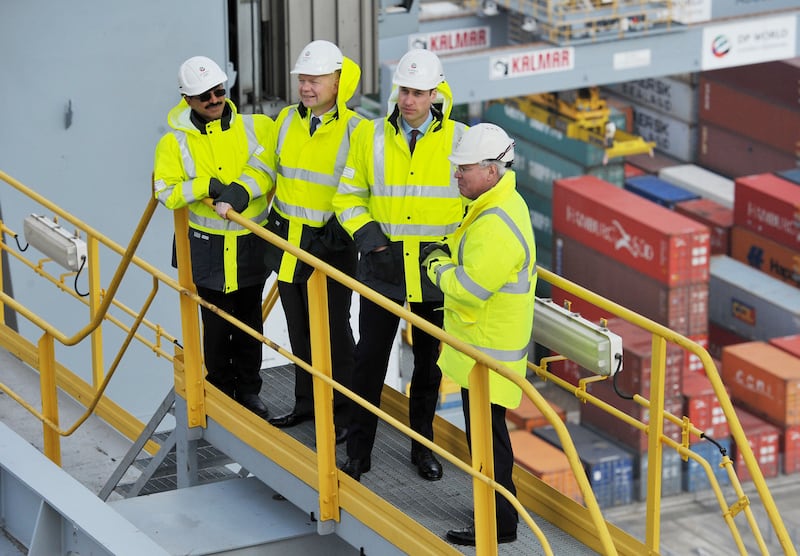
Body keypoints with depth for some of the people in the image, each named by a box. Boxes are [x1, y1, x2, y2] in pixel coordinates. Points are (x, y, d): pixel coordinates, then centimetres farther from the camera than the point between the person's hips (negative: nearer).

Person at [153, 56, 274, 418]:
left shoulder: (257, 127, -3)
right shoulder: (174, 143, -5)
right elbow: (166, 192, -9)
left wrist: (243, 190, -22)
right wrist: (206, 186, -22)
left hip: (252, 242, 1)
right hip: (208, 247, -1)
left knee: (250, 320, 12)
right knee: (216, 323, 4)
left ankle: (249, 390, 25)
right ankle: (221, 392, 18)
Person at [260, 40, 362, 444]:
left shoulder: (354, 129, -12)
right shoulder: (286, 120, 5)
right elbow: (271, 170, 19)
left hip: (330, 243, -5)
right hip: (287, 240, 6)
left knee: (333, 328, 1)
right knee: (298, 325, 15)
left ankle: (342, 412, 12)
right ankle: (307, 401, 28)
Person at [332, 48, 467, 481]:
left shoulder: (459, 140, -4)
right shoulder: (370, 136, -1)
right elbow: (348, 195, 8)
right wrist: (366, 233, -9)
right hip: (383, 264, 0)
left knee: (429, 361, 12)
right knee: (369, 359, 2)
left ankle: (423, 445, 28)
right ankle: (358, 453, 12)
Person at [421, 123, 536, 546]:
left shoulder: (497, 226, -26)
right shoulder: (502, 203, 8)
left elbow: (471, 288, -27)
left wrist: (437, 268, -11)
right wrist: (448, 253, 7)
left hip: (489, 349, -11)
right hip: (482, 341, 11)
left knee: (487, 435, -1)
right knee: (486, 432, 20)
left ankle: (498, 524, 7)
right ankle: (497, 507, 32)